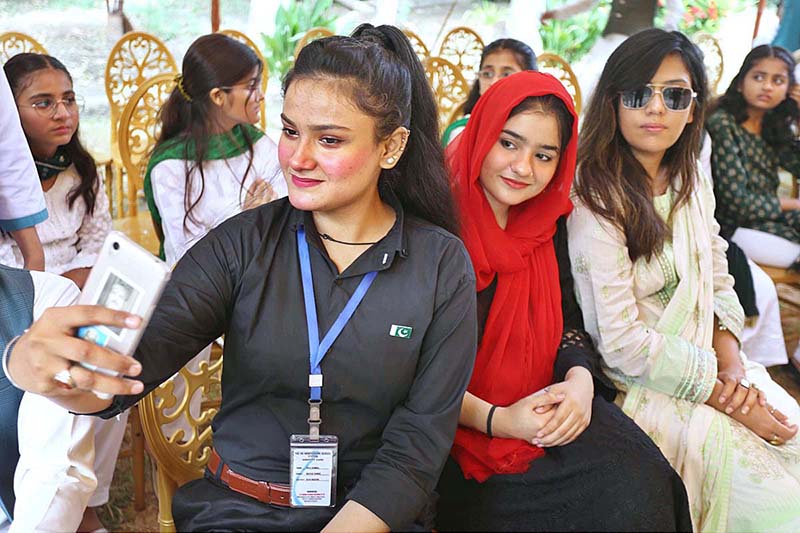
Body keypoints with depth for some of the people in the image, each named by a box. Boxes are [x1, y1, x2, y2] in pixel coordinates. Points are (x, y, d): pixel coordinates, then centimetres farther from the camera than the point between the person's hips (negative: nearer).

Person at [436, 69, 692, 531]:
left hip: (545, 407, 6)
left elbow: (567, 320, 10)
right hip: (456, 423, -6)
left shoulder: (548, 224, 10)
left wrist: (580, 381, -12)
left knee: (640, 484, -18)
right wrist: (494, 420, -19)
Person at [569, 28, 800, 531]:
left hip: (711, 370, 7)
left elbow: (718, 284, 11)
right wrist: (722, 396, -16)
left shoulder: (691, 179, 7)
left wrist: (733, 364, -7)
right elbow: (623, 343, -20)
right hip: (647, 392, -7)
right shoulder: (597, 200, -18)